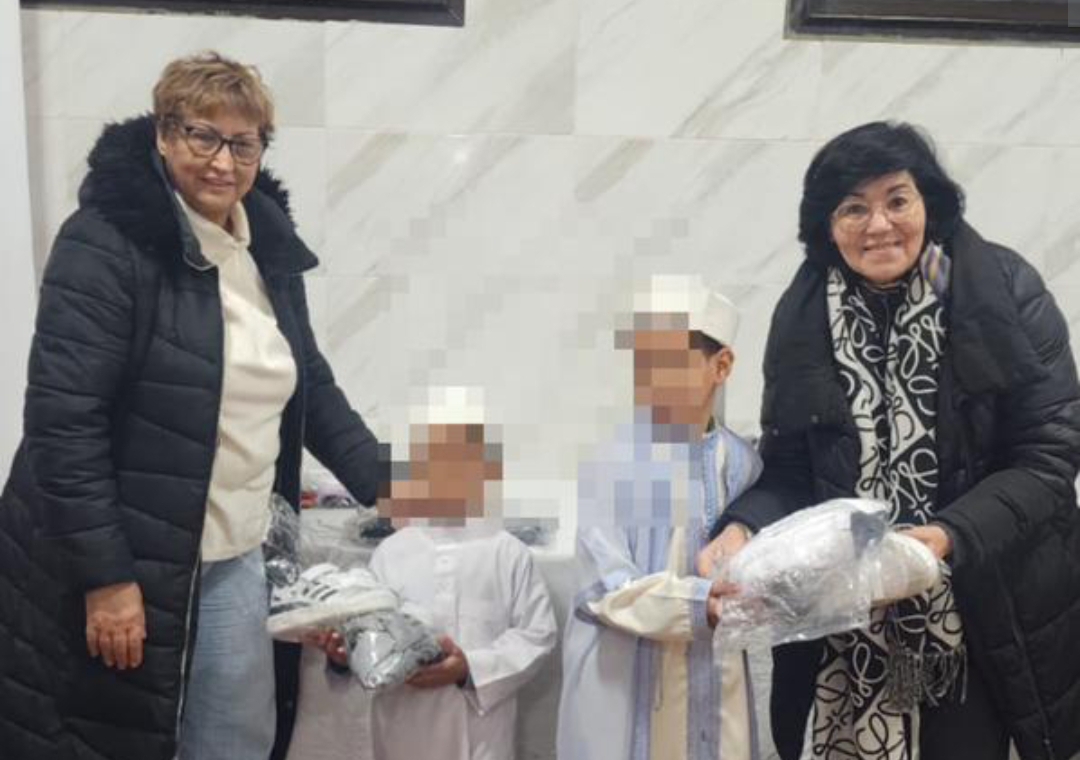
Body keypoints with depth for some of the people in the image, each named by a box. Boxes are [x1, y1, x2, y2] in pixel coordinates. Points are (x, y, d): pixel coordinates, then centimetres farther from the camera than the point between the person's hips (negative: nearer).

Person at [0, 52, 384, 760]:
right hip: (120, 567, -6)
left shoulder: (268, 243, 7)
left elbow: (308, 382, 15)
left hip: (235, 564, 7)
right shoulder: (106, 244, -15)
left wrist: (383, 484, 8)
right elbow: (63, 420, -18)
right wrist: (106, 576, -19)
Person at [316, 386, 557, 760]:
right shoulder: (391, 551, 4)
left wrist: (471, 668, -15)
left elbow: (537, 631, -2)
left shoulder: (508, 552, 0)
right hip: (407, 727, 1)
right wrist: (344, 650, -19)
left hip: (481, 729, -1)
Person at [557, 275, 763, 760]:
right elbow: (605, 587, -13)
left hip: (712, 698, 3)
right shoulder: (602, 459, -8)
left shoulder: (741, 464, 1)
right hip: (619, 693, -2)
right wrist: (706, 605, -25)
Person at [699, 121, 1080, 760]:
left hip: (988, 612, -1)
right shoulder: (802, 318, -1)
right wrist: (743, 528, -19)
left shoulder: (1006, 290, -8)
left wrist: (950, 535, -24)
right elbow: (790, 469, 2)